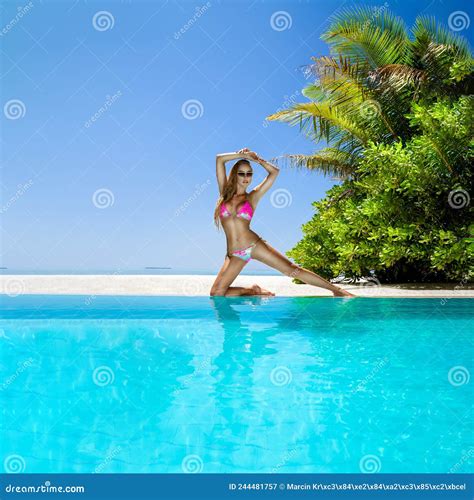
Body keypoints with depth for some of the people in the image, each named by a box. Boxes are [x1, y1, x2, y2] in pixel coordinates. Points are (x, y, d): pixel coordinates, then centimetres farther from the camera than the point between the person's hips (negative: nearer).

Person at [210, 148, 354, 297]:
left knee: (292, 270, -8)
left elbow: (274, 172, 5)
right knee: (216, 294, -9)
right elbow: (219, 159, 4)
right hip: (234, 255, 2)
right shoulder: (225, 192, 9)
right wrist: (242, 155, 8)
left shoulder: (252, 197, 6)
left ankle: (337, 290, -1)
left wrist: (256, 159, 12)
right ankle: (253, 291, 13)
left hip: (255, 245, -1)